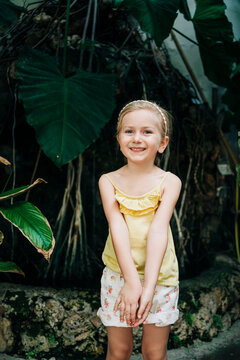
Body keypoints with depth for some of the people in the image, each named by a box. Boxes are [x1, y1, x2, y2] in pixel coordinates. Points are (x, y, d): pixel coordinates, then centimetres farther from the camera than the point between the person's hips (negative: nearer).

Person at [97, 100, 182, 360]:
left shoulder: (169, 182, -5)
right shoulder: (108, 181, -2)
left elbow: (158, 230, -18)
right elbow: (117, 227, -15)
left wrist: (149, 284, -27)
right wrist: (131, 279, -26)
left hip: (159, 275, 0)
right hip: (119, 273, 1)